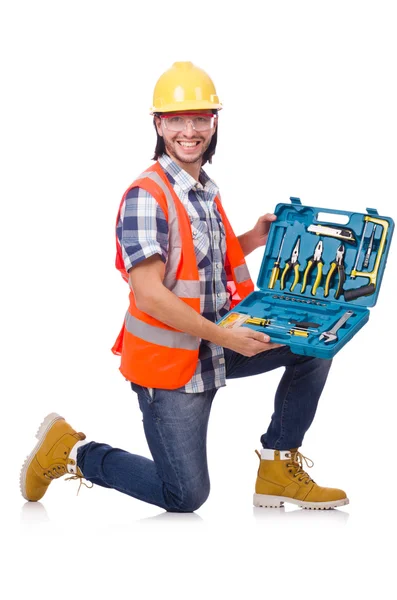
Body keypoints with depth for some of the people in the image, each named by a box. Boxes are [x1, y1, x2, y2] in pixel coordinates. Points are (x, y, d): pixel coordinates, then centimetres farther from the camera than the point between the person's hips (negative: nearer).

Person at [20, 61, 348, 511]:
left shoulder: (206, 192, 9)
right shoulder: (147, 195, -20)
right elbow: (149, 294, -26)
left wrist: (252, 240, 6)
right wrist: (225, 337, -27)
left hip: (213, 349, 8)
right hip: (167, 358, -8)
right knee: (185, 497, -4)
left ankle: (278, 469, 7)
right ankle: (71, 451, 14)